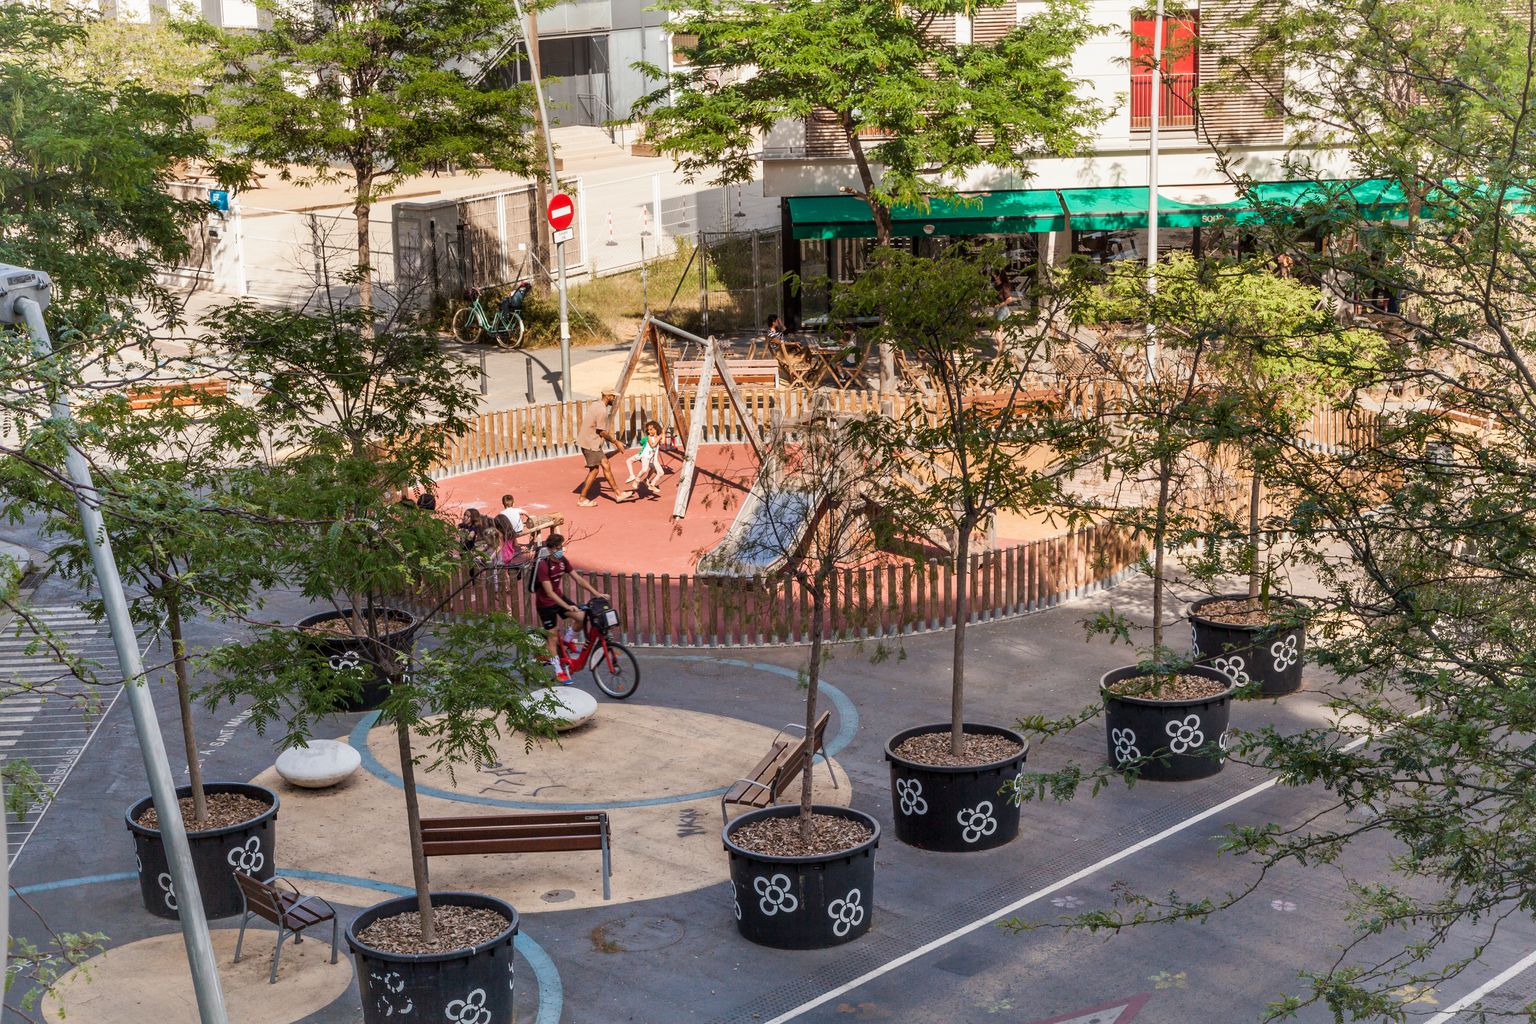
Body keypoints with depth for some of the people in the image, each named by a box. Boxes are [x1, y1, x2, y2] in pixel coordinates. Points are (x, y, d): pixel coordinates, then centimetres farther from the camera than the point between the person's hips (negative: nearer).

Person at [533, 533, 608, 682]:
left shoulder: (563, 561, -5)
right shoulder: (543, 565, -26)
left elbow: (578, 580, -2)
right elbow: (549, 592, -30)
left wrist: (597, 593, -11)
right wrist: (567, 607, -38)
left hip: (559, 597, 6)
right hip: (545, 603, -6)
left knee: (582, 617, -12)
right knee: (553, 635, 0)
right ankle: (558, 671, 12)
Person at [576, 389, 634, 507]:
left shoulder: (596, 405, 11)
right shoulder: (602, 410, -20)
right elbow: (602, 432, -18)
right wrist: (615, 442, -7)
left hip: (592, 442, 10)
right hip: (590, 443, -10)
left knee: (605, 465, 14)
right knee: (594, 470, -1)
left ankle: (618, 494, 20)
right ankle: (583, 499, 6)